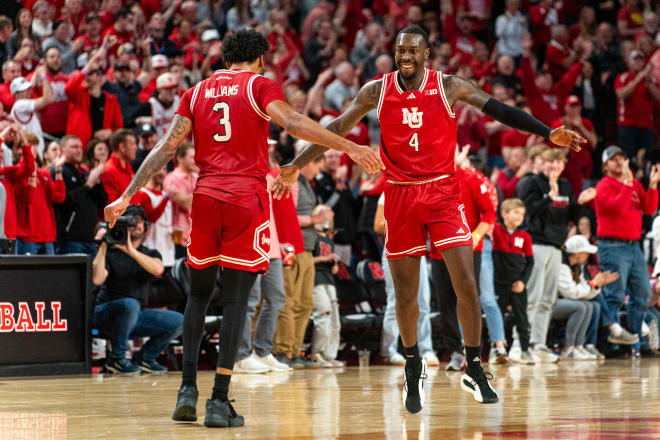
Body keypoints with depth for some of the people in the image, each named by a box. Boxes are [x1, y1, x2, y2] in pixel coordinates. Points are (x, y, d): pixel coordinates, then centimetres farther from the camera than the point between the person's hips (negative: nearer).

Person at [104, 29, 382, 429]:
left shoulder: (198, 92, 15)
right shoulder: (260, 85, 3)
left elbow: (166, 148, 9)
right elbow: (292, 122, -15)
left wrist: (128, 197, 10)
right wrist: (349, 147, -19)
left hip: (206, 198, 4)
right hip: (247, 199, -4)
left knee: (199, 294, 17)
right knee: (236, 300, -2)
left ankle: (188, 389, 7)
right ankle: (219, 401, -6)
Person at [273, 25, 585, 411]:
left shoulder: (449, 87, -3)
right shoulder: (377, 91, 1)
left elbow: (500, 111, -3)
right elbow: (339, 129, 9)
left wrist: (548, 134, -11)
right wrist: (297, 165, 8)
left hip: (442, 191, -1)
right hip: (400, 195, 1)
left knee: (466, 282, -12)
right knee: (406, 295, 5)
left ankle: (474, 371, -1)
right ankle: (414, 367, 27)